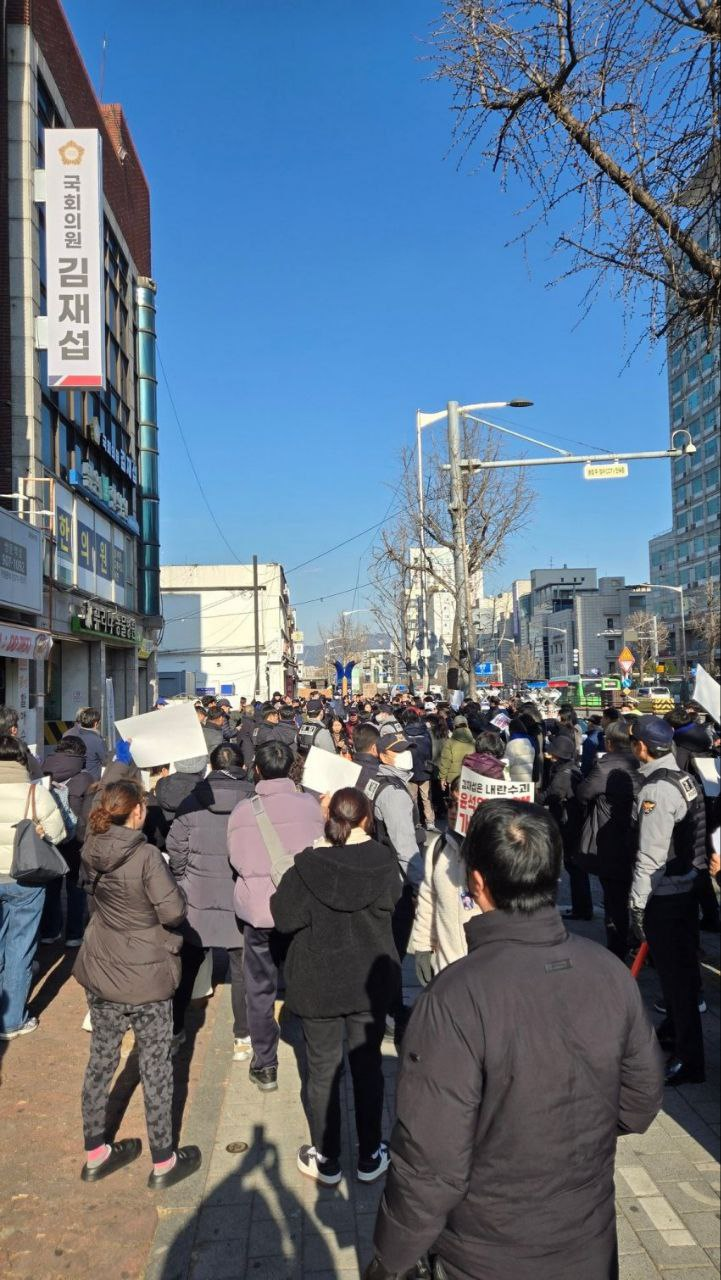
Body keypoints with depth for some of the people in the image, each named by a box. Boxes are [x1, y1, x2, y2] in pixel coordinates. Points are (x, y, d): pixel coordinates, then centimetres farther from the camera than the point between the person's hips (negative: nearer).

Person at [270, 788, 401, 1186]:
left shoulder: (308, 866, -18)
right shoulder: (383, 861, -12)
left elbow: (284, 918, -11)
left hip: (319, 984, -2)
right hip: (371, 981, 2)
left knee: (322, 1069, 13)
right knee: (367, 1065, 16)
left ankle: (326, 1160, 26)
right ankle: (369, 1157, 28)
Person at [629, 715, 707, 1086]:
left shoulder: (656, 790, -21)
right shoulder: (684, 779, 6)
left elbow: (650, 856, -22)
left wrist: (637, 904, -16)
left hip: (664, 898, -9)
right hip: (688, 888, 9)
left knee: (674, 974, 0)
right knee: (681, 967, 22)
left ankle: (689, 1060, 10)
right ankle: (674, 1031, 41)